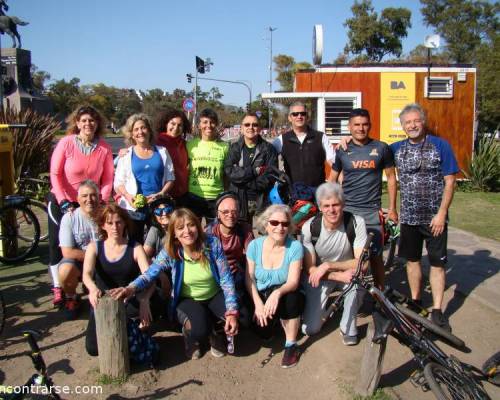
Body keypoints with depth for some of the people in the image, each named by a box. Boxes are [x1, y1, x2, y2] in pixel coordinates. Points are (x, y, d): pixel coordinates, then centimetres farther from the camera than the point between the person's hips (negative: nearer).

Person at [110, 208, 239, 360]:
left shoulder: (212, 243, -18)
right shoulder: (170, 252, -17)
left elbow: (226, 279, -16)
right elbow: (150, 274, -20)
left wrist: (232, 312, -24)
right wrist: (131, 288, -44)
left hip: (214, 296, 1)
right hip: (188, 300, -1)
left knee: (238, 319, -25)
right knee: (199, 330, -32)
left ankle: (213, 331, 11)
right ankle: (189, 331, 9)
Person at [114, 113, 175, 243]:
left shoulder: (161, 151, 9)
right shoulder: (126, 154, 7)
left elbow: (170, 178, 8)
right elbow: (119, 182, 3)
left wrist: (161, 194, -8)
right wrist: (128, 196, -15)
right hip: (134, 207, -1)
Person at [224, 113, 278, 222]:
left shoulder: (268, 149, 3)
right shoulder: (234, 148, 8)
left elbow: (270, 176, -7)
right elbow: (229, 172, -6)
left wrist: (244, 181, -11)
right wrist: (254, 171, -14)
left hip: (262, 201, -1)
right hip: (239, 201, 1)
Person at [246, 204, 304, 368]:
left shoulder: (295, 246, -16)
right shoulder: (255, 245, -10)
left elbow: (293, 282, -20)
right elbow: (249, 278, -7)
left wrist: (277, 293, -42)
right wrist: (258, 303, -23)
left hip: (287, 297, -1)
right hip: (260, 296, 2)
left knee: (288, 296, -35)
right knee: (262, 331, -21)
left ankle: (291, 345, -15)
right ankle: (271, 320, 16)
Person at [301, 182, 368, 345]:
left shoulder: (356, 222, -22)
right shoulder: (309, 227, -20)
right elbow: (310, 268, -17)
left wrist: (328, 265, -32)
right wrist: (340, 276, -32)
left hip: (347, 271, 0)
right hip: (320, 277, 0)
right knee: (310, 329, -11)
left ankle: (348, 327, -12)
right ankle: (324, 304, 23)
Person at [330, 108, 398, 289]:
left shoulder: (381, 148, 1)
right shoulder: (342, 150, 5)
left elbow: (391, 178, 7)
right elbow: (332, 180, 11)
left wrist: (392, 208, 4)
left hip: (372, 211, -1)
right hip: (346, 210, 1)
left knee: (375, 255, 2)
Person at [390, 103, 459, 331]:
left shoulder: (440, 146, -5)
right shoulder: (397, 148, 5)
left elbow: (449, 181, -7)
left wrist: (442, 213, -13)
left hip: (434, 218, -3)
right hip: (409, 216, 4)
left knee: (437, 262, 2)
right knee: (412, 260, 12)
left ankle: (437, 311, 12)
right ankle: (415, 301, 28)